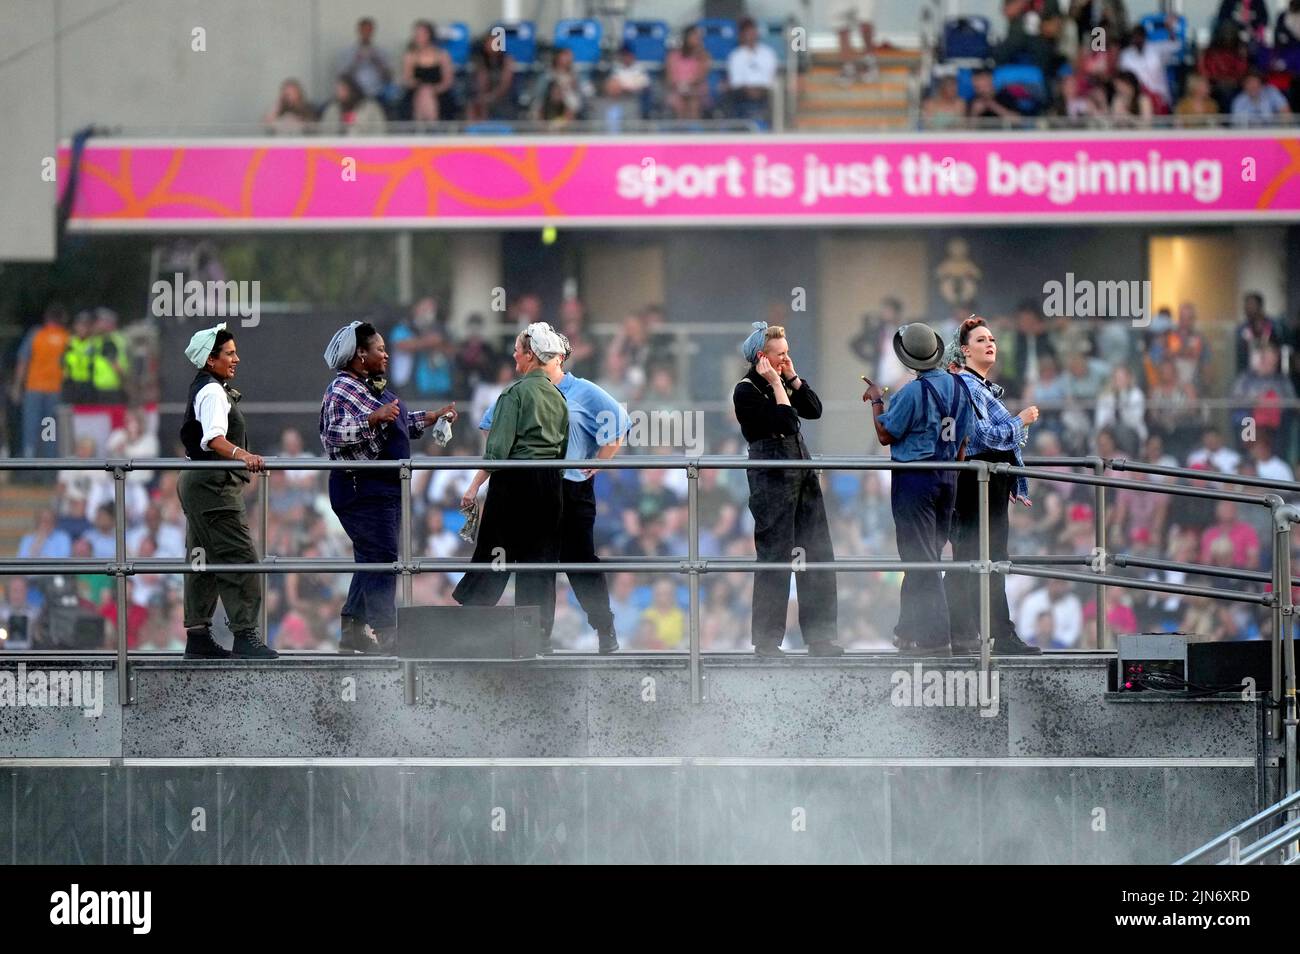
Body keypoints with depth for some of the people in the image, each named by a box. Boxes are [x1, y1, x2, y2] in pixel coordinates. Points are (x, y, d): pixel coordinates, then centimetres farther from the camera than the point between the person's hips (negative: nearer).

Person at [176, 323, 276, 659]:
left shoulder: (202, 389, 19)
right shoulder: (213, 392, -14)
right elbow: (214, 438, -30)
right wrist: (242, 455, -46)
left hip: (198, 482, 11)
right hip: (214, 484, -11)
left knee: (204, 561, 11)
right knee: (239, 558, -14)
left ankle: (197, 636, 13)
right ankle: (244, 635, -18)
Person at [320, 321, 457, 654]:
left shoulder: (375, 388, 18)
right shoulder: (342, 390, -13)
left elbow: (402, 423, 28)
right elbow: (333, 433, -25)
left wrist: (435, 416, 23)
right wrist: (374, 418, -32)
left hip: (386, 489, 11)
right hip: (363, 491, -11)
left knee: (371, 561, 13)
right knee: (381, 560, -15)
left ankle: (352, 632, 19)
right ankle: (384, 635, -18)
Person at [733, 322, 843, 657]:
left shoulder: (782, 383, 14)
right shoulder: (746, 391, -10)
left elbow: (814, 410, 5)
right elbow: (785, 421, -19)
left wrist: (792, 377, 3)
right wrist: (777, 384, -14)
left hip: (802, 475, 8)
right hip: (772, 479, -8)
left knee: (819, 554, 5)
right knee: (774, 558, -4)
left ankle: (820, 636, 10)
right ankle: (767, 640, 2)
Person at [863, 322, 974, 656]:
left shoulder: (912, 393, -17)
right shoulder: (958, 386, 5)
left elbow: (885, 435, -9)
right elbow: (964, 438, 12)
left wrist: (876, 400, 4)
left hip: (914, 478, -7)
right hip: (948, 478, 7)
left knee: (920, 558, -4)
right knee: (926, 556, 14)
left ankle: (935, 638, -7)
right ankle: (910, 629, 20)